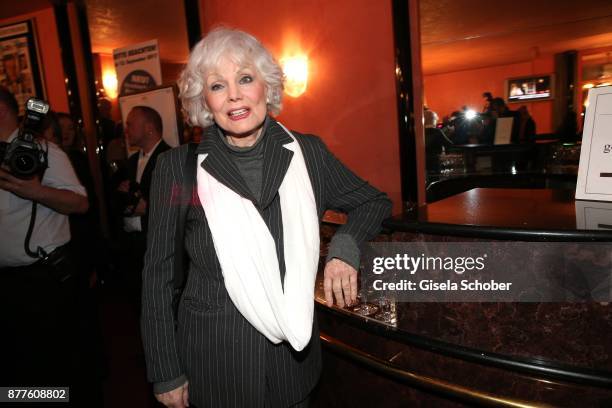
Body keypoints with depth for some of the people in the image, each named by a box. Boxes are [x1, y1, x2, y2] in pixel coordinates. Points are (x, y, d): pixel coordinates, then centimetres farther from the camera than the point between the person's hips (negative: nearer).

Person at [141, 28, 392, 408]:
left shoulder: (308, 152, -5)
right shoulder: (179, 167, -10)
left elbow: (375, 202, 8)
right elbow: (159, 276, -4)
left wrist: (346, 248, -11)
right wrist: (167, 373, -1)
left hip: (294, 355, 2)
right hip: (214, 359, -2)